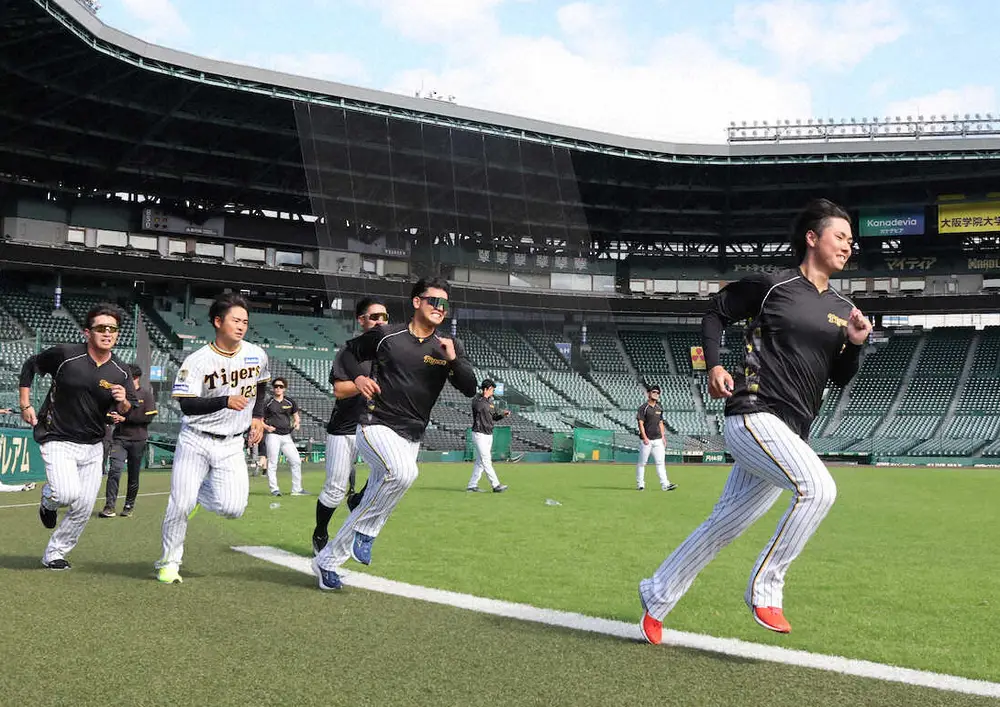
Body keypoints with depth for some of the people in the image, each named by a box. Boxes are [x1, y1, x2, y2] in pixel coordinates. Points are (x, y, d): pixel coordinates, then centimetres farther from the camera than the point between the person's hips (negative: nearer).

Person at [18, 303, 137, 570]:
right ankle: (48, 498, 11)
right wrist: (25, 405, 0)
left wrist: (123, 402, -20)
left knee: (84, 508, 6)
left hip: (92, 447, 4)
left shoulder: (120, 371, -3)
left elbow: (127, 411, 4)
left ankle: (53, 554, 27)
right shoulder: (64, 354, -13)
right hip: (58, 441, -4)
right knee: (68, 493, -26)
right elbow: (30, 366, 3)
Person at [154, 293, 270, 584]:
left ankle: (201, 493, 22)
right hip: (196, 440, -3)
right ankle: (169, 562, 16)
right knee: (181, 504, -6)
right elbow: (187, 405, -19)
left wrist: (258, 417, 8)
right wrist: (225, 401, -31)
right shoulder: (197, 361, -13)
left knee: (233, 508, -11)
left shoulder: (257, 356, 0)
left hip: (231, 445, 3)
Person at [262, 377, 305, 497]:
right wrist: (266, 427, -15)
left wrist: (296, 423, -4)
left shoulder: (290, 402, 11)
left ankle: (297, 489, 7)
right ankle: (274, 489, 1)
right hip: (273, 436, -4)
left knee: (296, 461, 0)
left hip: (287, 436, 4)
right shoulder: (268, 403, 1)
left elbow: (296, 417, 18)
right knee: (272, 463, -4)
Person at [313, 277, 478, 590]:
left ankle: (326, 561, 20)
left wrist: (452, 359, -17)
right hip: (375, 427, -4)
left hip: (410, 438, 4)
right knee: (403, 472, -34)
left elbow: (470, 389, -2)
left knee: (371, 508, 5)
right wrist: (357, 377, -3)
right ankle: (366, 531, -15)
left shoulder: (449, 347, 6)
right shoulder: (385, 336, -1)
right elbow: (349, 351, 15)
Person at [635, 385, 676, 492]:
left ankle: (665, 484, -7)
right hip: (646, 440, -6)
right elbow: (641, 423, -10)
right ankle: (640, 484, 9)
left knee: (660, 462, -2)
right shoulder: (643, 407, -5)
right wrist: (644, 437, -18)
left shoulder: (659, 408, 15)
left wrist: (663, 436, 12)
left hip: (658, 440, 6)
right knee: (642, 462, 1)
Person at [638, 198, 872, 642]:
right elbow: (715, 312, 8)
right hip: (753, 417, -7)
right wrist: (714, 365, -6)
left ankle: (657, 596, 25)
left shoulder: (843, 310, 15)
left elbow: (840, 380, 18)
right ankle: (764, 588, -14)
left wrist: (854, 345, -2)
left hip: (790, 435, 7)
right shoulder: (771, 286, -3)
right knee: (818, 488, -27)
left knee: (726, 524, 10)